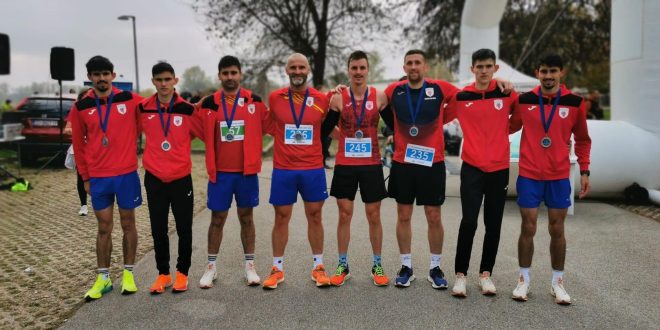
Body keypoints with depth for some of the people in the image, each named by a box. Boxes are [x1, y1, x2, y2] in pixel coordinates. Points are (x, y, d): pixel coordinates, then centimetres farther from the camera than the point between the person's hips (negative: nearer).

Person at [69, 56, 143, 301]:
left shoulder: (130, 100, -4)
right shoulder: (81, 107, 1)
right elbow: (78, 144, 7)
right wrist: (85, 177, 7)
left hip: (127, 173, -1)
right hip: (98, 177, 1)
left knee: (127, 223, 8)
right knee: (104, 228, 8)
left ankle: (128, 274, 20)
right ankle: (103, 278, 17)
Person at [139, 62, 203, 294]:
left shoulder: (186, 109, -5)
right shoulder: (143, 108, -1)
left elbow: (204, 133, 4)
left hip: (181, 178, -1)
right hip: (154, 178, 1)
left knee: (184, 228, 6)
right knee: (158, 230, 9)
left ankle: (182, 273, 21)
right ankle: (163, 274, 22)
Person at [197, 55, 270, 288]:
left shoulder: (254, 101, 1)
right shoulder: (209, 103, 1)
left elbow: (266, 126, 7)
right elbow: (204, 134, 5)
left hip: (247, 171, 0)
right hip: (220, 171, 0)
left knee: (246, 218, 10)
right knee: (217, 218, 8)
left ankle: (250, 266, 20)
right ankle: (211, 266, 20)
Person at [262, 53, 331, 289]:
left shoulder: (321, 99, 1)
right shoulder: (275, 98, 0)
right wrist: (285, 140, 7)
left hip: (313, 169, 0)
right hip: (283, 169, 0)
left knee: (315, 217, 8)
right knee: (281, 217, 7)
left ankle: (318, 267, 21)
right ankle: (277, 268, 19)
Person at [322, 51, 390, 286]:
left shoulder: (379, 97, 0)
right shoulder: (338, 99, -1)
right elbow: (325, 130, 5)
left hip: (372, 165, 0)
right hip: (344, 165, 0)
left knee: (374, 216, 6)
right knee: (344, 215, 5)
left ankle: (377, 266, 19)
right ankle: (343, 266, 17)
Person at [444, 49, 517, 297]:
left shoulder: (507, 94, 0)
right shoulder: (460, 96, 0)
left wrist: (502, 130, 7)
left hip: (499, 168, 2)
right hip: (472, 167, -1)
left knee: (493, 224, 7)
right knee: (469, 221, -10)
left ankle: (486, 274, 21)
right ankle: (460, 274, 3)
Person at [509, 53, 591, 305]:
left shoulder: (574, 103, -1)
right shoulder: (523, 100, -2)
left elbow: (582, 140, 9)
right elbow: (510, 127, 11)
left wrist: (584, 171, 5)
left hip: (559, 176, 1)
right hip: (529, 175, 0)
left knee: (557, 230, 7)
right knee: (528, 228, 3)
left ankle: (557, 281, 21)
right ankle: (524, 279, 16)